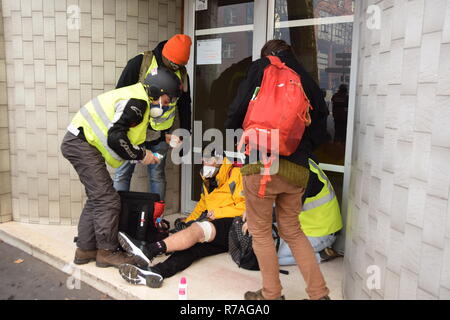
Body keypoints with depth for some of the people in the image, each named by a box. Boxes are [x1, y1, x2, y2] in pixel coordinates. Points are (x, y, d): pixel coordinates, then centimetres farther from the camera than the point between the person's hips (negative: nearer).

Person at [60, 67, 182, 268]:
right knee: (107, 200, -9)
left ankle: (85, 250, 22)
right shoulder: (137, 101, -17)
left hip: (79, 144, 11)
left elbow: (125, 136, 16)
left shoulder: (137, 98, 16)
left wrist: (142, 153, 6)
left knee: (97, 198, 15)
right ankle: (107, 252, 0)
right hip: (81, 142, -11)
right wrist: (141, 155, -12)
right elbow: (115, 138, -25)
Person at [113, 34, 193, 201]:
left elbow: (185, 106, 14)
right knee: (122, 174, 2)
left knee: (157, 176, 9)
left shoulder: (182, 74, 4)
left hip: (161, 136, 3)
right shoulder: (139, 63, -9)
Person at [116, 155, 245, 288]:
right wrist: (187, 221, 15)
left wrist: (217, 213, -13)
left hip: (232, 225, -6)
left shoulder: (236, 175, -1)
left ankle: (148, 251, -44)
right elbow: (202, 205, 31)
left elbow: (245, 206, -11)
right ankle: (156, 273, -48)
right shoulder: (208, 181, 25)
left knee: (197, 229, -31)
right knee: (192, 245, -25)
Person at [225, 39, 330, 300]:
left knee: (261, 232, 10)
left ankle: (271, 294, 19)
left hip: (262, 164, -5)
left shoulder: (262, 68, 6)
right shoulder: (306, 78, 19)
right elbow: (320, 129, 15)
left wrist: (232, 136, 14)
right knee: (293, 230, 19)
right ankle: (319, 293, 20)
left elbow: (239, 110, -4)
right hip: (298, 168, 5)